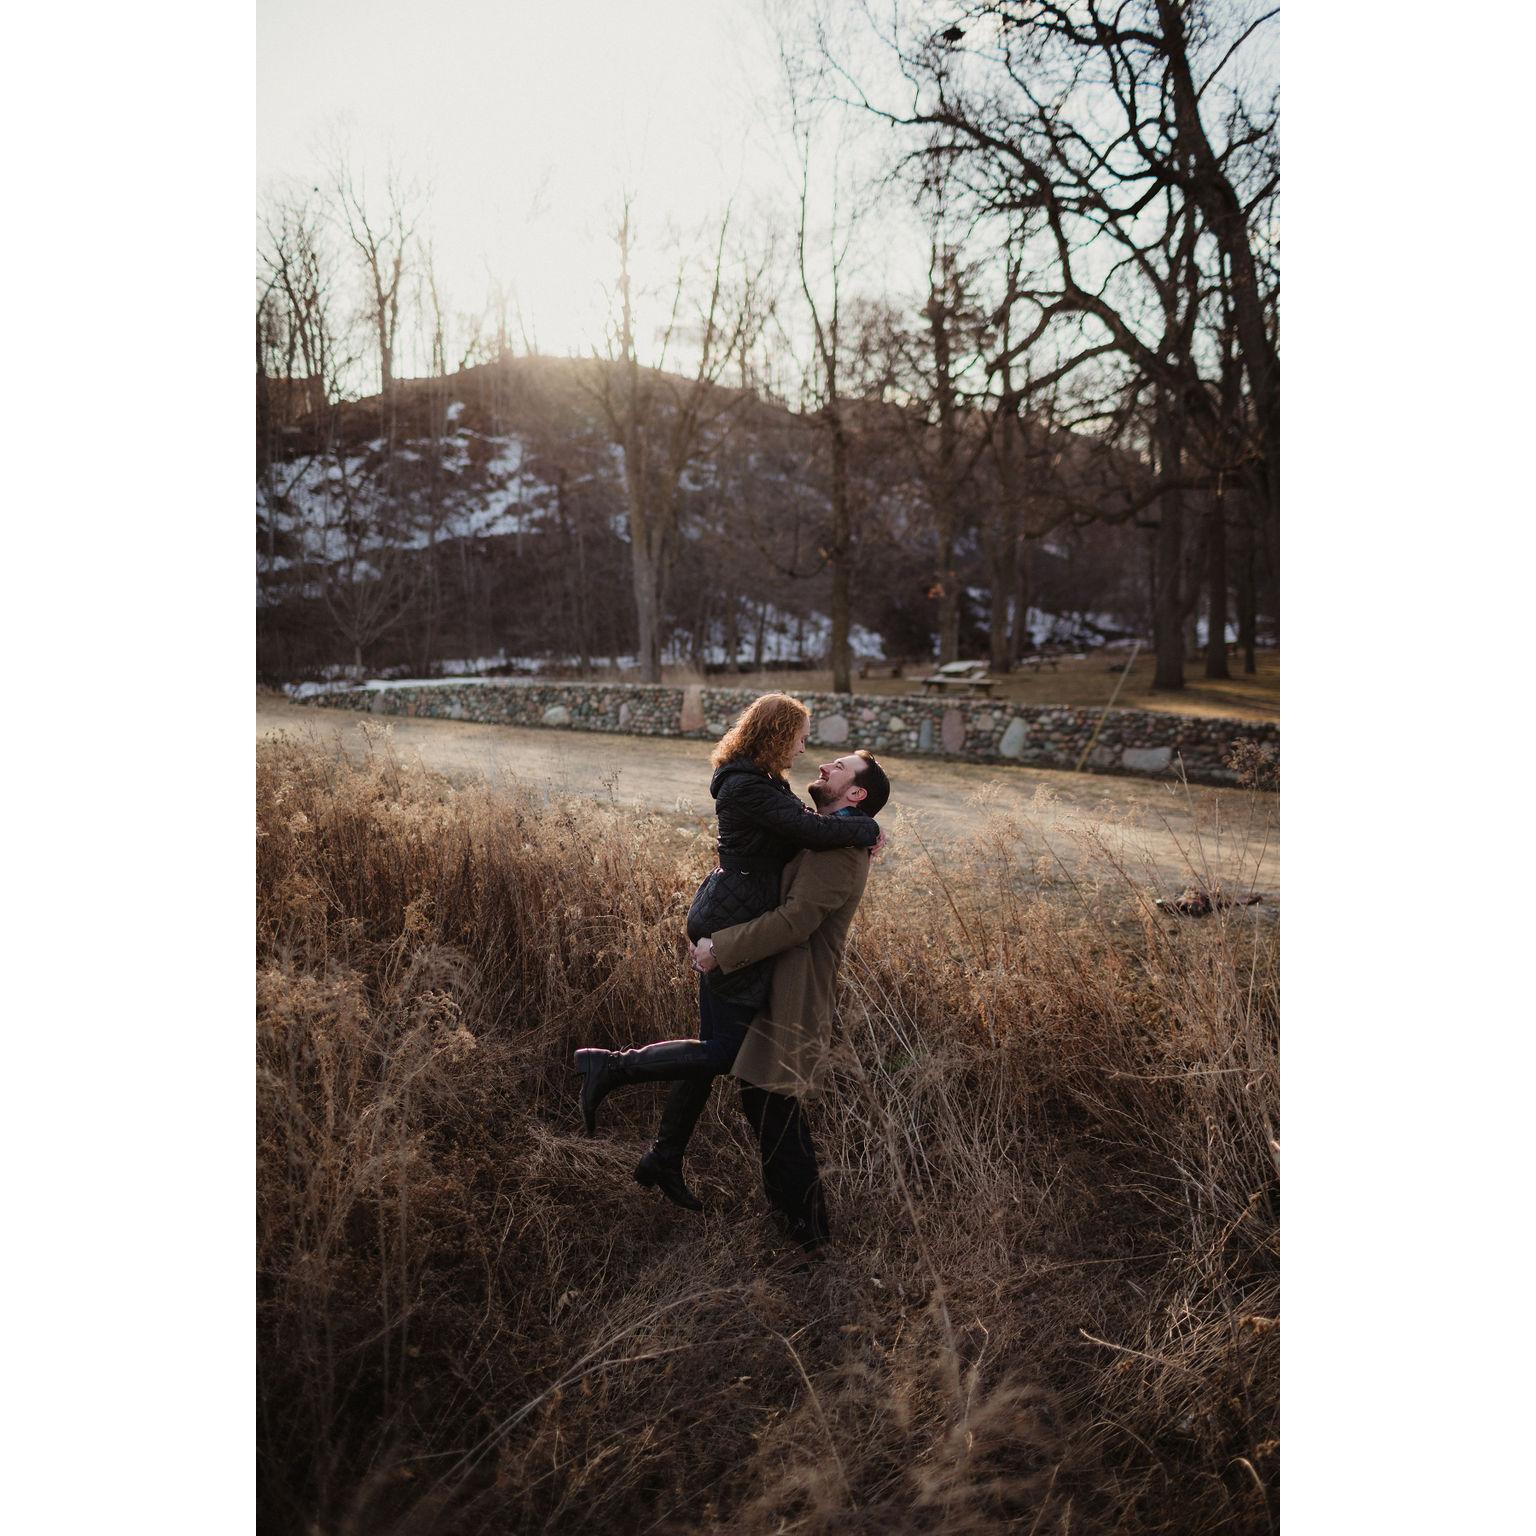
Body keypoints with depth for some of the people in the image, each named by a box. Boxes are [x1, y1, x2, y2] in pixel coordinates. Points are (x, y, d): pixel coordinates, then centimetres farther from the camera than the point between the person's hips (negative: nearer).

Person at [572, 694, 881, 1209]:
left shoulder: (760, 781, 13)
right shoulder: (748, 788, -20)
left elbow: (799, 821, 21)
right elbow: (814, 830, -25)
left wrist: (854, 834, 5)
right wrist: (868, 830, -9)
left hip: (722, 920, 11)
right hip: (735, 926, -11)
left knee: (714, 1046, 15)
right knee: (725, 1051, -2)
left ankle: (664, 1160, 26)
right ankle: (610, 1066, 3)